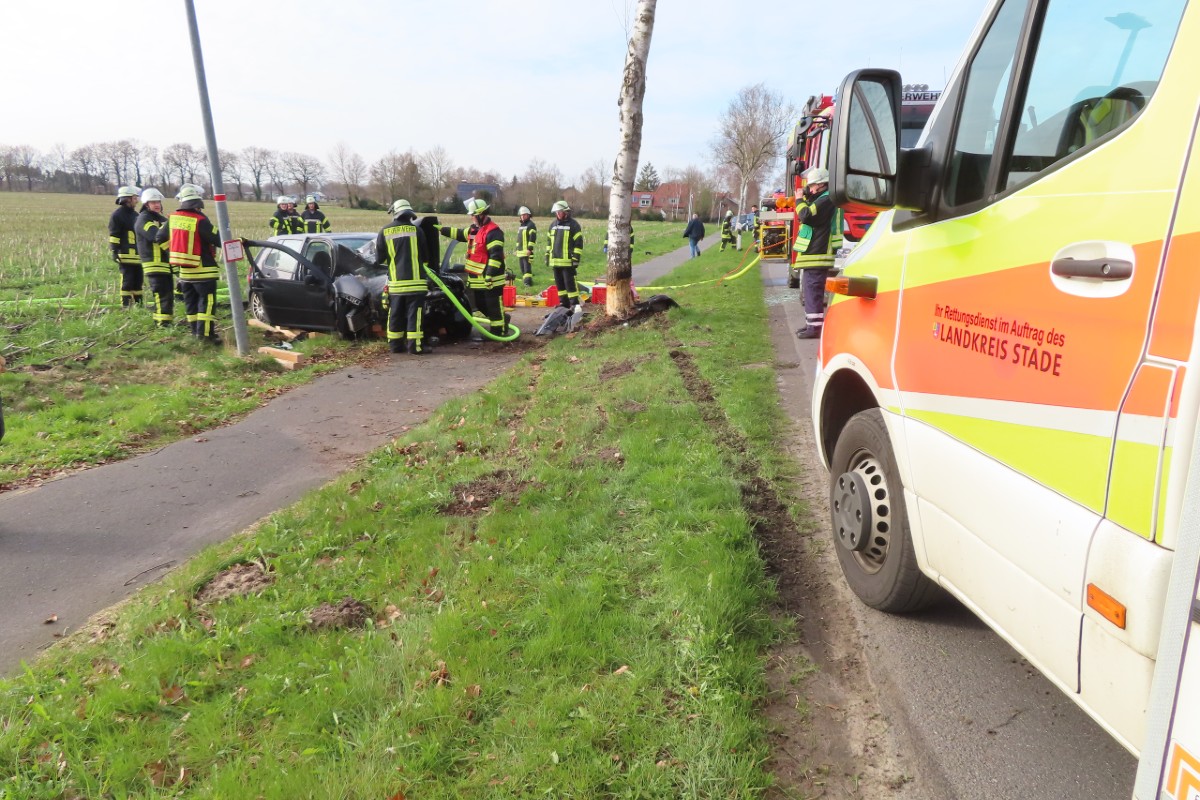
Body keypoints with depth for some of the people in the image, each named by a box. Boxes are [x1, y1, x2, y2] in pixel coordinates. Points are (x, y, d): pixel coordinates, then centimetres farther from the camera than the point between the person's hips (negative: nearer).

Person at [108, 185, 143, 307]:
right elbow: (113, 235, -11)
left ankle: (138, 302, 17)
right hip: (125, 255, -8)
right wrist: (114, 251, -16)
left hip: (137, 254, 8)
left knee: (138, 279, 10)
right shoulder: (118, 214, -6)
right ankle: (125, 304, -3)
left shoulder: (134, 214, 20)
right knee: (127, 279, -7)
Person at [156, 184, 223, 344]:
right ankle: (205, 332, -12)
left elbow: (159, 237, 16)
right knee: (207, 301, -5)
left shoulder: (172, 217, 3)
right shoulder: (200, 220, -18)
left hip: (184, 270, 7)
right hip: (202, 270, -7)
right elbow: (218, 239, -17)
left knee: (191, 301, 15)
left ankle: (195, 329, 19)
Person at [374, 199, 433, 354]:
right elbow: (425, 256, 5)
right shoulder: (416, 230, -3)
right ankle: (415, 346, -3)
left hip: (395, 282, 3)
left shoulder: (385, 231, 2)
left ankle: (395, 345, 17)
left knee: (395, 314, 12)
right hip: (415, 280, -3)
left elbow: (379, 259, 5)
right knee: (414, 314, -1)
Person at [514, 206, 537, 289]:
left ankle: (528, 281, -16)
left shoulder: (531, 225, -6)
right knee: (522, 268, 11)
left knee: (527, 267, -14)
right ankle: (525, 279, 17)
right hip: (520, 251, 9)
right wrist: (517, 249, 25)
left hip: (527, 251, -9)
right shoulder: (521, 225, 22)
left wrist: (530, 248, -21)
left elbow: (532, 238, -15)